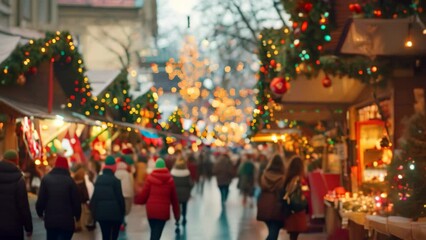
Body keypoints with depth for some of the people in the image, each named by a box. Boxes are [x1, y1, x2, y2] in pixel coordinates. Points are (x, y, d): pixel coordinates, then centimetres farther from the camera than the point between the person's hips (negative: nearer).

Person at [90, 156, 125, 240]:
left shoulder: (98, 180, 7)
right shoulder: (115, 180, -10)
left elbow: (94, 196, 10)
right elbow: (120, 197, -9)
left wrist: (94, 210, 16)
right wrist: (122, 211, 0)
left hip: (100, 212, 4)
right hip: (114, 213, -4)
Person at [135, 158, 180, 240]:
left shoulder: (150, 178, -3)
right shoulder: (170, 180, 2)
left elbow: (144, 194, -1)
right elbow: (174, 198, 7)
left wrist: (137, 200, 22)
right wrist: (177, 214, 16)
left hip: (151, 210, 0)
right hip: (163, 211, 0)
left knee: (153, 232, 16)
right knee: (157, 233, -3)